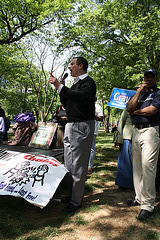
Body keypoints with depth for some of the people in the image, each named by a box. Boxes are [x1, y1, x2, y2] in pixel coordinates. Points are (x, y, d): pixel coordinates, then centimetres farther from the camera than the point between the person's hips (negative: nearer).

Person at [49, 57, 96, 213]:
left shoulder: (88, 82, -7)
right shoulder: (76, 84, 21)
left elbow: (82, 97, -28)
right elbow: (67, 105, 22)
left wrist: (60, 86, -24)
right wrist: (59, 87, 12)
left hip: (82, 126, -9)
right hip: (70, 126, 10)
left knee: (77, 165, -4)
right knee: (69, 164, 15)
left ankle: (76, 201, 7)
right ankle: (70, 195, 28)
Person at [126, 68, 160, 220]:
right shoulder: (139, 93, 22)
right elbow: (129, 108, 4)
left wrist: (135, 111, 2)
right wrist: (139, 91, 0)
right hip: (136, 131, 6)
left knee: (148, 166, -11)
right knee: (137, 166, 9)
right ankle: (139, 197, 20)